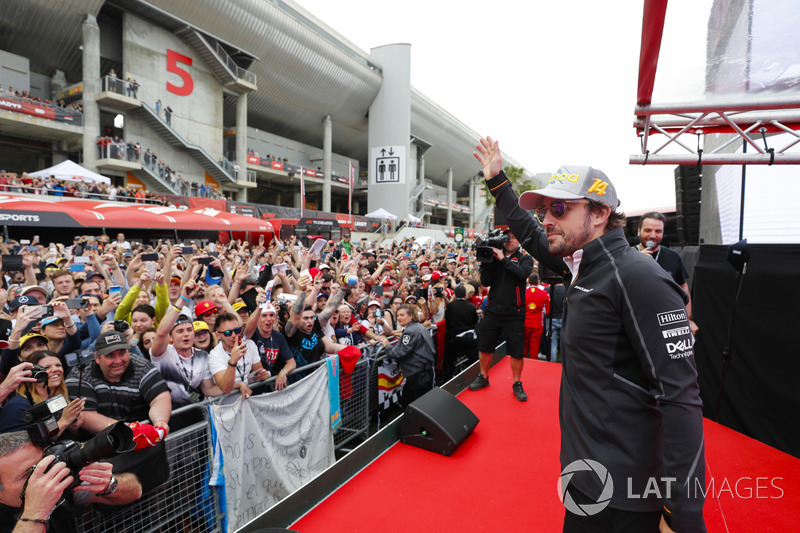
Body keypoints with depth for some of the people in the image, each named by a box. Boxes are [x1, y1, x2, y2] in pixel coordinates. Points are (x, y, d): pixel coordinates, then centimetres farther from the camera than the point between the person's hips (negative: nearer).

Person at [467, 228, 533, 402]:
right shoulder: (495, 257, 7)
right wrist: (486, 260, -13)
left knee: (517, 352, 3)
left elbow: (523, 273, -19)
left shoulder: (525, 259, 3)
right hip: (493, 311, 2)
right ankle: (483, 377, 30)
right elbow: (486, 282, -2)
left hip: (514, 314, -2)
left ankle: (517, 384, 22)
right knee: (484, 347, 10)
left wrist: (504, 259, -18)